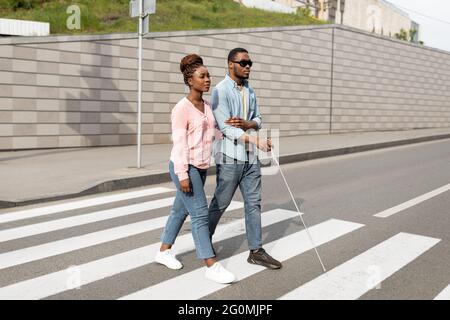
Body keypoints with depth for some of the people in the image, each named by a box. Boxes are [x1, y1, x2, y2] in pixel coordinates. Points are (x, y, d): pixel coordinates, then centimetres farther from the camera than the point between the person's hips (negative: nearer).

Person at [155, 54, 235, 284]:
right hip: (185, 167, -8)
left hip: (201, 167, 8)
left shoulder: (207, 106, 9)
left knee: (180, 210, 16)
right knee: (200, 214, -8)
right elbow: (179, 143, -17)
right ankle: (211, 266, -3)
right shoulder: (181, 108, -14)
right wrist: (182, 175, -20)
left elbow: (214, 127, 26)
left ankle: (163, 251, 32)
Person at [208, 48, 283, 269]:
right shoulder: (221, 91, -12)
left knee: (253, 203, 6)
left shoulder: (249, 90, 11)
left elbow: (258, 119, 13)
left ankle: (256, 251, 13)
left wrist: (247, 124, -11)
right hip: (230, 157, -6)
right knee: (220, 203, 7)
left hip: (250, 157, 7)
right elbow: (226, 128, -19)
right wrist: (256, 140, -27)